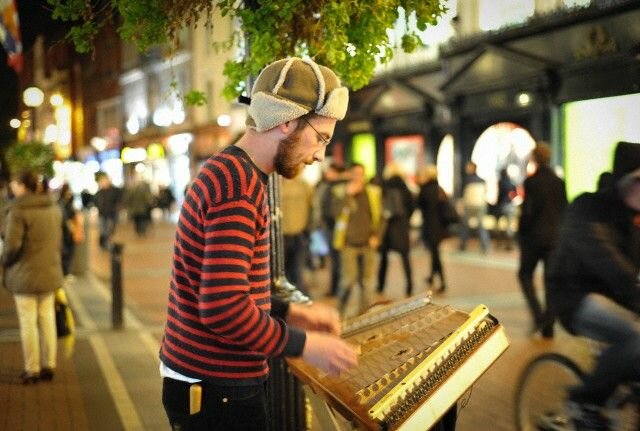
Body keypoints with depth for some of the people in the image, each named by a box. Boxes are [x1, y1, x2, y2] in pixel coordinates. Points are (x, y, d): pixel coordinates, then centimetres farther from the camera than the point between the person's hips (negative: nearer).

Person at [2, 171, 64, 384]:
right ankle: (49, 365, 21)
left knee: (28, 322, 4)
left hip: (25, 274, -6)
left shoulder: (18, 211, -16)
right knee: (47, 319, 14)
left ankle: (32, 369, 10)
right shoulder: (54, 209, 6)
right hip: (50, 272, 6)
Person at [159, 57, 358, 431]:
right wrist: (304, 345, -16)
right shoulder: (238, 183, -21)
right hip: (218, 393, -10)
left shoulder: (227, 170, 12)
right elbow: (224, 309, -28)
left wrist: (291, 313, 11)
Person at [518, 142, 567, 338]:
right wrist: (559, 231, 15)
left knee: (525, 274, 12)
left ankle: (538, 315, -5)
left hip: (534, 236, -4)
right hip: (555, 237, 4)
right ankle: (548, 326, 10)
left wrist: (521, 233, 0)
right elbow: (565, 210, 6)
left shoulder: (531, 182, -12)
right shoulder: (559, 182, 3)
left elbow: (527, 211, -14)